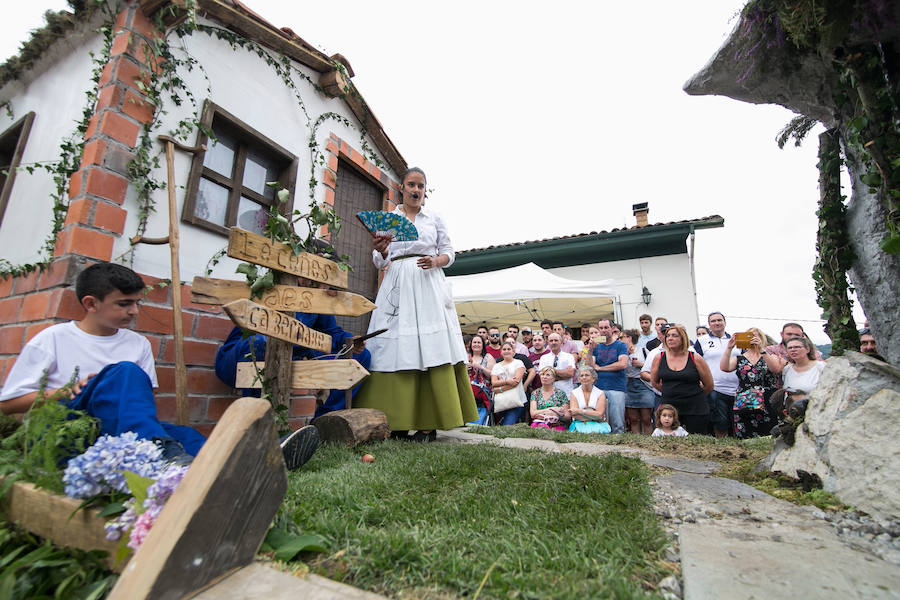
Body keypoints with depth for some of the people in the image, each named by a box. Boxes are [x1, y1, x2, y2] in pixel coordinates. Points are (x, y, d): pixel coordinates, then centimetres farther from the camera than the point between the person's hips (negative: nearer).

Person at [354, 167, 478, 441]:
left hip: (429, 286, 0)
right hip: (397, 287, 1)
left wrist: (435, 261, -8)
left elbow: (449, 253, 13)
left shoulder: (434, 218, 15)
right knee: (396, 349, -7)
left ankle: (429, 423, -6)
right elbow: (380, 262, 12)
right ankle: (396, 420, 1)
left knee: (431, 349, -9)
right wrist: (380, 250, -10)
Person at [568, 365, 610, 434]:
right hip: (579, 425, 0)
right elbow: (575, 415, -5)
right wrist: (593, 414, -12)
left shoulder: (600, 393, 5)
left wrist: (580, 411, -13)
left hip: (597, 425, 0)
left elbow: (600, 415, -8)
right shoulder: (574, 393, 7)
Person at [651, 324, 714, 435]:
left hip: (695, 410, -2)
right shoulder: (659, 358, 3)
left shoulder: (696, 359, -3)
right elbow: (654, 382, 15)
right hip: (668, 408, 2)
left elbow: (709, 386, 7)